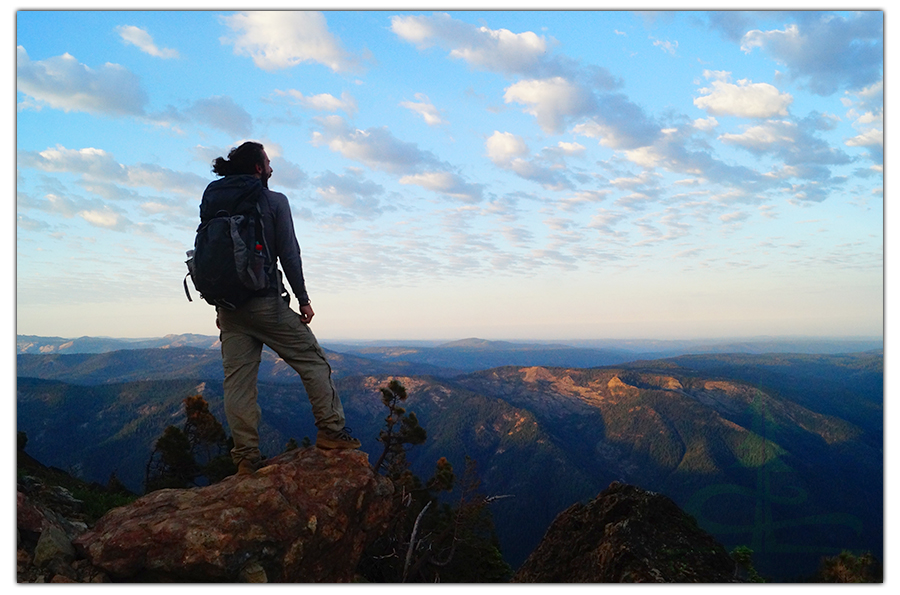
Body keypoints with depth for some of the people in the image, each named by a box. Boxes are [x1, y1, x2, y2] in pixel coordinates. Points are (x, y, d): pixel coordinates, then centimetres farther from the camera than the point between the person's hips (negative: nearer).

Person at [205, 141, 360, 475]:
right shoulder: (274, 202, -2)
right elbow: (289, 254, -7)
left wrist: (220, 306, 17)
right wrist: (303, 299, -1)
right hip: (266, 302, -5)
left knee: (237, 381, 4)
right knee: (312, 360, 7)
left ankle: (246, 457, 5)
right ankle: (331, 430, 5)